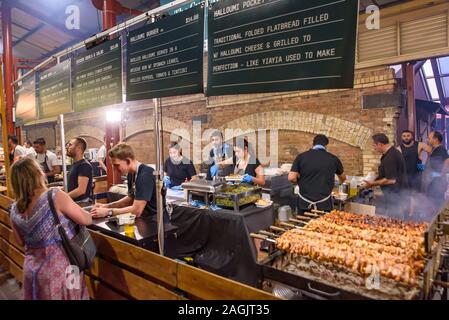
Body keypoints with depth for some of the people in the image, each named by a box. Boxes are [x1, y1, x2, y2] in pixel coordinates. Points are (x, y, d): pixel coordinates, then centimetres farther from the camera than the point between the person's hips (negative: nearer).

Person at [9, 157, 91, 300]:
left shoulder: (15, 210, -4)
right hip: (59, 270, -5)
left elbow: (21, 241, 11)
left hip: (32, 270, 5)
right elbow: (86, 220, -14)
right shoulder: (54, 196, -22)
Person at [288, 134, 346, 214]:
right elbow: (343, 178, 21)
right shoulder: (333, 158, 3)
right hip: (324, 205, 0)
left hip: (304, 204, 0)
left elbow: (291, 178, -9)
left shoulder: (301, 157, -1)